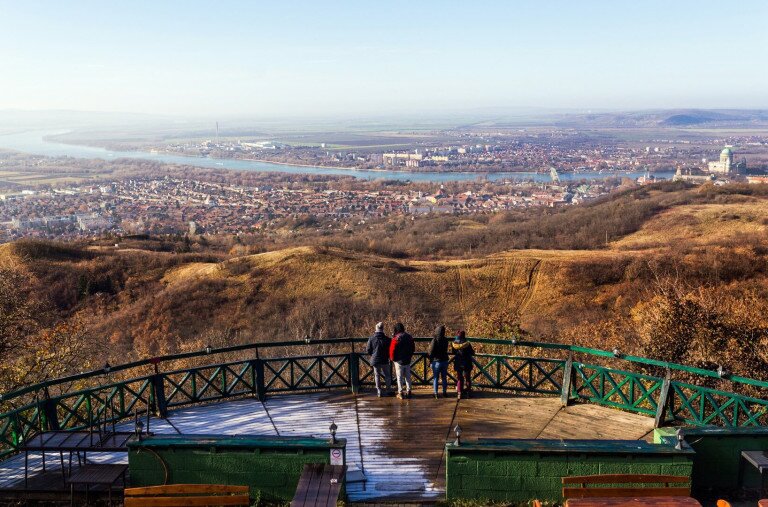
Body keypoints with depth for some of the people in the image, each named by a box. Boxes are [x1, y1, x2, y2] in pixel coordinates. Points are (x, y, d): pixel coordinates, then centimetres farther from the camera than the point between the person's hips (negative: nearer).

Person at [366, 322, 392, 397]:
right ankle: (388, 391, 16)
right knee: (387, 375, 13)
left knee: (377, 375, 12)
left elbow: (368, 350, -3)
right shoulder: (387, 339, -12)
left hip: (375, 360, 1)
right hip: (385, 360, -1)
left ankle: (379, 392, 11)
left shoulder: (371, 339, -10)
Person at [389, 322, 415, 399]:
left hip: (399, 361, -5)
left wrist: (392, 359, 1)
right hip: (407, 360, 5)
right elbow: (413, 349, 9)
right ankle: (408, 391, 19)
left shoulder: (396, 339, -17)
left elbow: (392, 350, -15)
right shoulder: (409, 337, 2)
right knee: (408, 376, 15)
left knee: (400, 377, 3)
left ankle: (400, 393, 4)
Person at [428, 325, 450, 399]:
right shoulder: (445, 340, 0)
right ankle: (444, 392, 19)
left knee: (435, 378, 4)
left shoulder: (434, 340, -17)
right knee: (444, 377, 14)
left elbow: (431, 352, -14)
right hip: (444, 361, 4)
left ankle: (436, 393, 5)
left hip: (436, 361, -4)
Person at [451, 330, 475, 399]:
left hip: (458, 364, 2)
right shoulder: (467, 344, -14)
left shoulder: (454, 344, -5)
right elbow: (472, 353, -7)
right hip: (466, 364, -2)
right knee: (467, 378, 12)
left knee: (459, 379, 13)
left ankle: (459, 393, 8)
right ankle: (467, 393, 11)